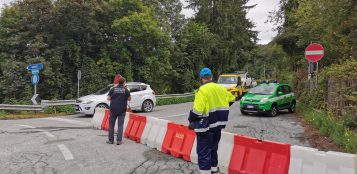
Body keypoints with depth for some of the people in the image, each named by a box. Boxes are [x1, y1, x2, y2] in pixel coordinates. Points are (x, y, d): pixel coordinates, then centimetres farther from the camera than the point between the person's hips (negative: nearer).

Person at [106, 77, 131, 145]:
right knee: (120, 125, 4)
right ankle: (119, 140, 0)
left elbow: (108, 98, 0)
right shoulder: (125, 90, -4)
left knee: (111, 125, 11)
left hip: (113, 109, 1)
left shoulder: (113, 89, -1)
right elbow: (129, 99, 3)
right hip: (122, 110, -1)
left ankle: (110, 140, 15)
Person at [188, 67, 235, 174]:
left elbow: (197, 110, -24)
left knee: (203, 152, 0)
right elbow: (231, 99, 25)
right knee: (213, 149, 25)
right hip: (218, 124, 8)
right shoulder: (220, 88, 7)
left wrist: (191, 121, -8)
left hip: (206, 126, -8)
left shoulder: (202, 90, -16)